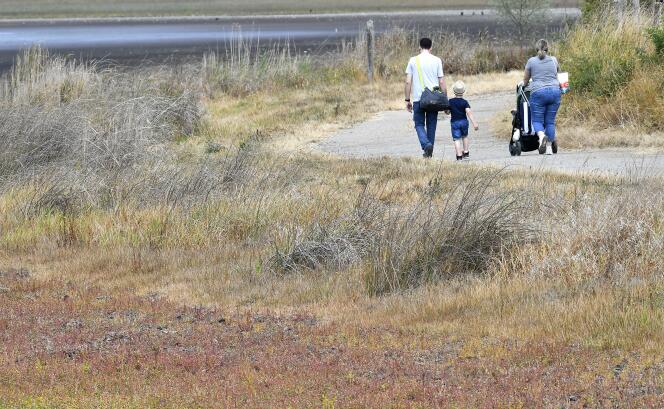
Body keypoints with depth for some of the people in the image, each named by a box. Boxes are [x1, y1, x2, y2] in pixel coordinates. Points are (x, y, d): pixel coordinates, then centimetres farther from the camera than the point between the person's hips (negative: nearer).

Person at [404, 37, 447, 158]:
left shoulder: (413, 61, 0)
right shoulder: (437, 61, 0)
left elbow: (408, 82, -1)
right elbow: (442, 82, 0)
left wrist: (407, 100, 6)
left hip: (418, 98, -1)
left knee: (419, 124, 8)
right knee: (431, 125, 13)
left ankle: (426, 144, -17)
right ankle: (429, 152, 16)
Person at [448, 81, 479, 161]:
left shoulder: (450, 102, -5)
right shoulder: (464, 102, -8)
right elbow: (469, 112, -19)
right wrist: (474, 123, -23)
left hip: (454, 122, -1)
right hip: (464, 121, 1)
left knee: (457, 139, -5)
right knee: (465, 136, 24)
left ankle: (459, 155, -16)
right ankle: (466, 152, 28)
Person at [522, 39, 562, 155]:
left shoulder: (531, 61, 4)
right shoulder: (554, 60, 10)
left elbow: (525, 79, 14)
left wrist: (524, 84, 37)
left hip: (538, 92, -2)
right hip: (554, 91, 2)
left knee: (537, 120, 3)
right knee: (550, 121, 7)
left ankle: (541, 136, -27)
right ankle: (549, 148, 5)